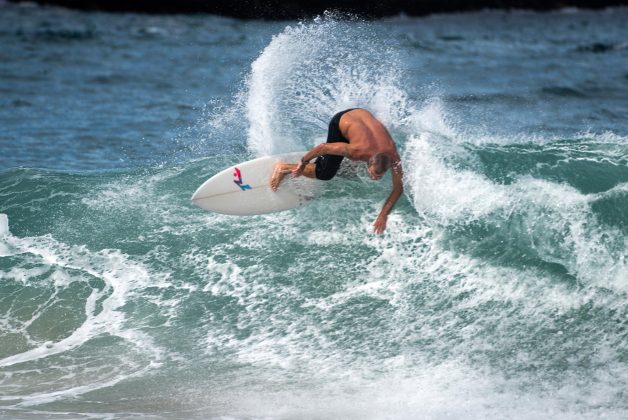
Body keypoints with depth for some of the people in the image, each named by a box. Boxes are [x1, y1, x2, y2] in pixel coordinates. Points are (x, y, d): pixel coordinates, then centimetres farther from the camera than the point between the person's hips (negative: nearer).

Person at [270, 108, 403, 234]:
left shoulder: (392, 156, -34)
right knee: (325, 173, -12)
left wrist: (383, 215, -27)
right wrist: (303, 163, -17)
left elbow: (398, 188, -23)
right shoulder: (357, 152, -41)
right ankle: (284, 168, 2)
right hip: (340, 122, -4)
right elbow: (323, 147, -29)